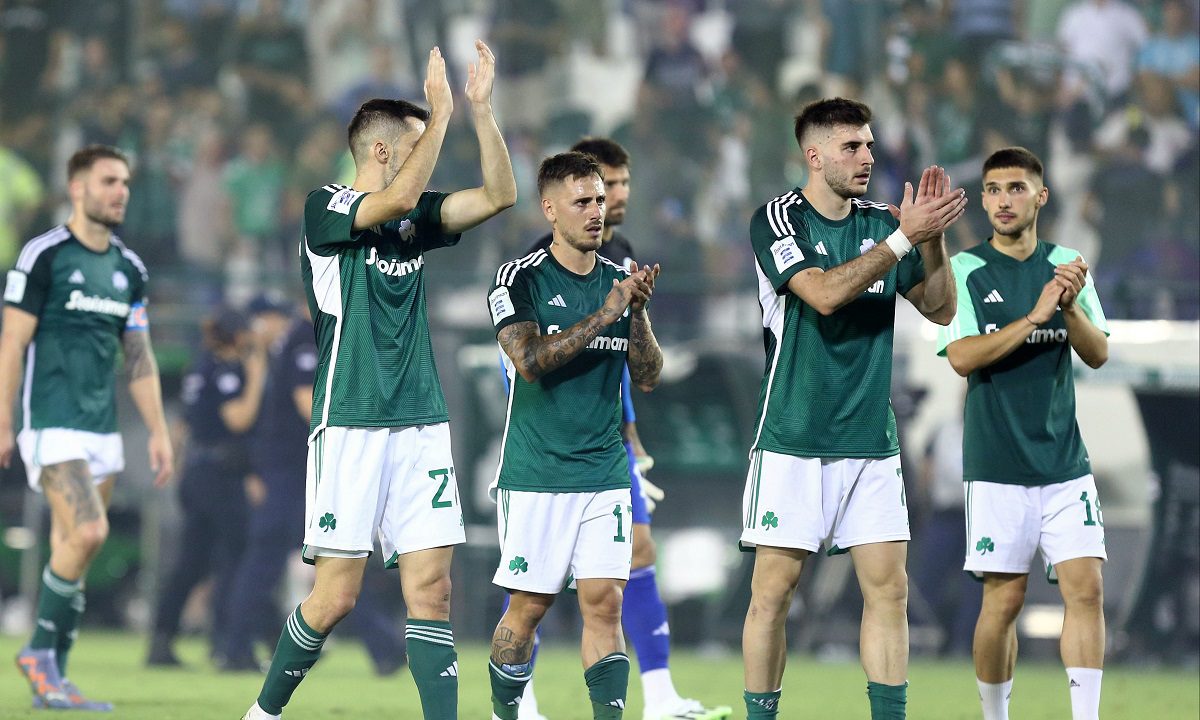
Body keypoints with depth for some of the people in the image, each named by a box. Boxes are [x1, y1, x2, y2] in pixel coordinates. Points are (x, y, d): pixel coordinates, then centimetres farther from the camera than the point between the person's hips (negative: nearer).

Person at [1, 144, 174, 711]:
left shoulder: (129, 269, 13)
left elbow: (140, 357, 18)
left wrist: (158, 431, 13)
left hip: (103, 430, 6)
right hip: (53, 425, -6)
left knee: (70, 552, 5)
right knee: (88, 535, -19)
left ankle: (51, 678, 10)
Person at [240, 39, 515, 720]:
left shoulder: (417, 219, 14)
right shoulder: (327, 209, -4)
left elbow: (500, 195, 5)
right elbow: (397, 197, -23)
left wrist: (481, 107, -3)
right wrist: (441, 112, -16)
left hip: (422, 426, 6)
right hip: (351, 426, -6)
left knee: (432, 589, -2)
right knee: (337, 594, -4)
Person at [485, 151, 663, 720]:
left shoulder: (619, 281, 10)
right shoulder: (521, 279, -4)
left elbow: (647, 378, 7)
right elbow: (530, 359, -19)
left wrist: (638, 312, -8)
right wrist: (604, 315, -21)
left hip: (605, 474, 4)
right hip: (536, 475, -4)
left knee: (604, 603, -5)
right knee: (529, 606, 1)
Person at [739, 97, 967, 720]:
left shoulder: (882, 223, 10)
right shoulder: (777, 220, -5)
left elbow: (939, 309, 8)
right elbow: (823, 294, -20)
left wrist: (934, 236, -7)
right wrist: (904, 238, -22)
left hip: (872, 443, 5)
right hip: (793, 441, -5)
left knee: (889, 587, 0)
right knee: (773, 590, -4)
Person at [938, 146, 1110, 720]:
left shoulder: (1067, 266, 9)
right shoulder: (965, 270, -1)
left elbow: (1098, 354, 3)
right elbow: (963, 357, -12)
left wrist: (1071, 307, -16)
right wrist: (1034, 317, -21)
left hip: (1065, 461, 3)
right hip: (997, 466, -3)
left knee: (1086, 588, -7)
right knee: (1004, 598, -1)